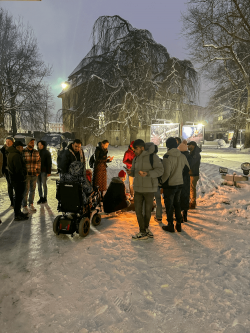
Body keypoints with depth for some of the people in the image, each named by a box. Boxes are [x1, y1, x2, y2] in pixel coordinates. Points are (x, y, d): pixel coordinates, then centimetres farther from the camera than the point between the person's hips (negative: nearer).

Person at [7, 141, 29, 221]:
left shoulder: (11, 154, 14)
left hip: (14, 178, 11)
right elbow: (19, 169, -24)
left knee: (18, 196, 19)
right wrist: (23, 177, -11)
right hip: (18, 179, -11)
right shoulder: (16, 155, -20)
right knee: (19, 197, -2)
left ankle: (18, 212, 31)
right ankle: (17, 215, 6)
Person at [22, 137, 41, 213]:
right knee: (25, 191, -1)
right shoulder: (22, 152, -6)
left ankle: (31, 205, 25)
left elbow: (39, 162, 13)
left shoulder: (36, 152, 7)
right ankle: (24, 206, 12)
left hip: (34, 175, 4)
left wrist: (38, 172, 7)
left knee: (32, 190, 12)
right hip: (26, 175, -4)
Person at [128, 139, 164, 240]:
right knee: (138, 210, 3)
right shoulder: (136, 159, 8)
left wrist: (147, 173, -30)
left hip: (149, 188, -5)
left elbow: (159, 170, -16)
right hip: (138, 188, 5)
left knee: (148, 210, 9)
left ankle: (146, 228, 30)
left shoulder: (153, 157, -11)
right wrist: (130, 172, -10)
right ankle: (143, 232, 14)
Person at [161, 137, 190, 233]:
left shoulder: (167, 157, -19)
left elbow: (166, 173, -22)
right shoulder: (182, 156, 0)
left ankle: (170, 225, 17)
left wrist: (162, 181, -7)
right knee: (177, 203, 19)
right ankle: (179, 224, 25)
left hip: (169, 185, -6)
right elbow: (187, 169, 12)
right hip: (179, 184, 6)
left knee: (169, 205, 7)